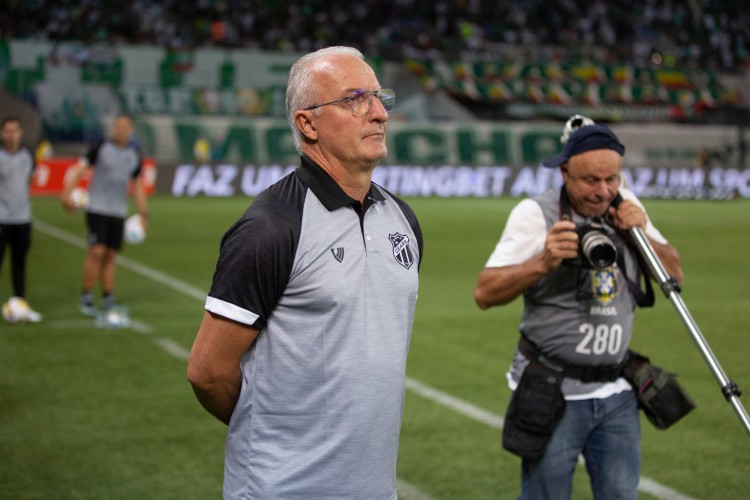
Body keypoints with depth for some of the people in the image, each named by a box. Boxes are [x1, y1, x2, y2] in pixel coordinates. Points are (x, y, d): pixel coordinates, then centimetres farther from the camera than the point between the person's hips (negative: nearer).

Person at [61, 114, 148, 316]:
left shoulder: (134, 155, 9)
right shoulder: (101, 148, -4)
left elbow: (137, 186, 19)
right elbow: (79, 169, -7)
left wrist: (143, 213, 16)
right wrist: (67, 193, -19)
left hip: (119, 212, 4)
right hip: (97, 208, -4)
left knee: (110, 256, 7)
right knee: (96, 252, -12)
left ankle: (108, 300, 14)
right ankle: (86, 298, -2)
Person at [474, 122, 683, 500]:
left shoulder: (626, 205, 5)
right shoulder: (535, 213, -11)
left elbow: (675, 274, 10)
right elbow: (484, 293, -18)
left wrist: (643, 235, -8)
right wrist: (542, 262, -33)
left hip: (617, 393, 5)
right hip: (552, 394, -5)